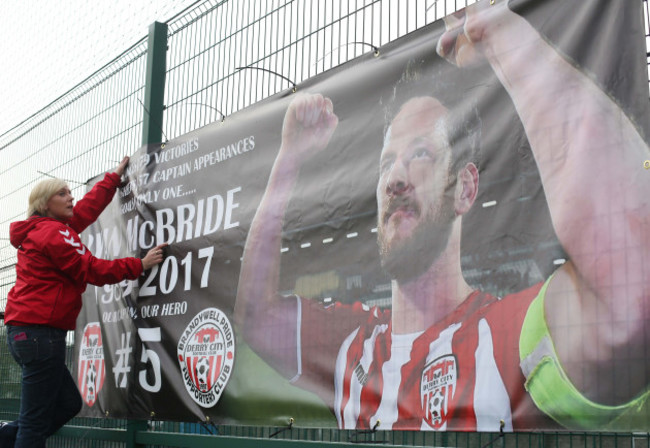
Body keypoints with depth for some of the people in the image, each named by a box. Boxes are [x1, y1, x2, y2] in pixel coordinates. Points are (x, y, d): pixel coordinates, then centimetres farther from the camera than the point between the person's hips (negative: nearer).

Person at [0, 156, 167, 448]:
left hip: (26, 331, 10)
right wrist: (140, 265, -5)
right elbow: (92, 270, -12)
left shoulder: (42, 230, 19)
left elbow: (89, 207, 29)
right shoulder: (53, 232, -10)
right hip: (40, 333, -10)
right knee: (37, 421, -7)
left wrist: (115, 176, 38)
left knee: (68, 403, 15)